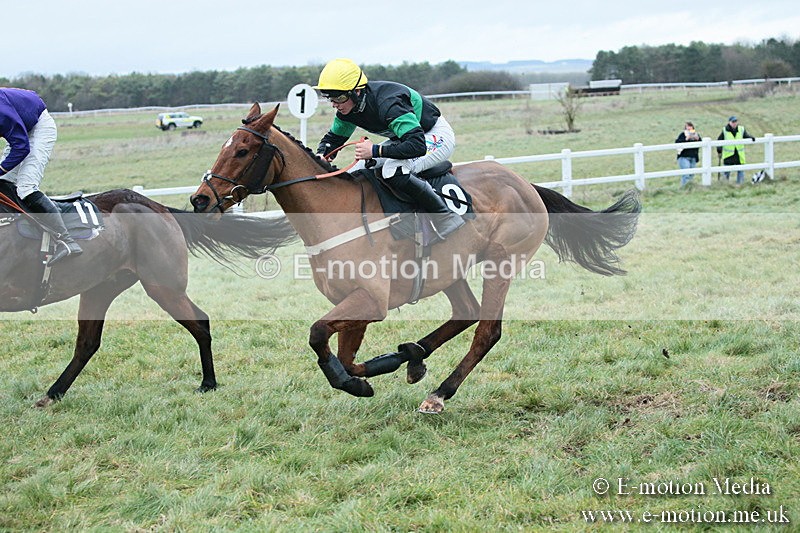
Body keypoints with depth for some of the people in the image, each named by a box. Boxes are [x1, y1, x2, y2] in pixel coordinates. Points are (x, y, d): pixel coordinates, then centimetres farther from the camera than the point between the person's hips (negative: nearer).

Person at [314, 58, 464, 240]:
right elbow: (333, 137, 9)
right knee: (357, 174, 0)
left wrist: (375, 151, -38)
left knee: (393, 171, -34)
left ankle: (446, 219, -22)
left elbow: (417, 146, -42)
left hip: (437, 136, -9)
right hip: (404, 136, 9)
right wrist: (321, 156, -14)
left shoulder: (388, 103, -36)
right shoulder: (347, 110, -10)